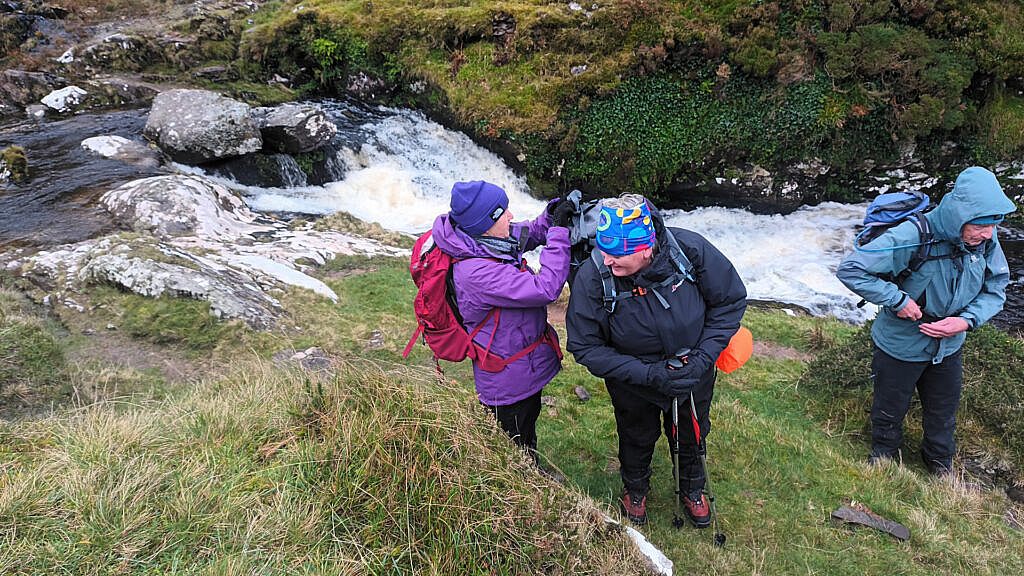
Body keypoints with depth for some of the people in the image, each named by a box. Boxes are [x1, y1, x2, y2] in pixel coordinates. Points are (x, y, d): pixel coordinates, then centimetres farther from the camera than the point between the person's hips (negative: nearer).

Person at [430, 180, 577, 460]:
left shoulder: (482, 242, -9)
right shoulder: (476, 273, -36)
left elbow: (529, 233, 10)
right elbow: (546, 289, -37)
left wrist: (551, 215, -11)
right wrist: (558, 230, -31)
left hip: (526, 369, 10)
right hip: (508, 382, -10)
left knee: (527, 430, 34)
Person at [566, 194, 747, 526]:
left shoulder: (691, 249, -31)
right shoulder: (591, 279, -33)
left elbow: (731, 301, -15)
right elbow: (585, 347, -22)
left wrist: (703, 358, -24)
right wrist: (648, 374, -30)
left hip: (694, 374, 1)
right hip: (634, 384, -1)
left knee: (691, 437, 28)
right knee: (637, 440, 27)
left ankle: (693, 489, 61)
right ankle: (635, 489, 61)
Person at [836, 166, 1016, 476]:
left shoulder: (986, 241, -16)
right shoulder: (911, 238, -34)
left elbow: (995, 290, -3)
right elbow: (849, 269, -32)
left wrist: (966, 320, -21)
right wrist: (897, 300, -31)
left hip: (949, 346, 5)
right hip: (901, 345, -4)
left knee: (943, 412, 27)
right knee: (890, 410, 21)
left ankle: (940, 461, 54)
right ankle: (884, 453, 51)